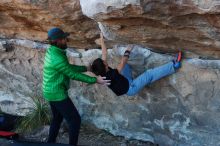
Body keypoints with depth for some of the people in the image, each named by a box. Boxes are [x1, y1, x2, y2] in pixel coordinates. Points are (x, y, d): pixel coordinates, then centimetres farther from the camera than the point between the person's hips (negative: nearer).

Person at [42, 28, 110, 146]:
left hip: (51, 92, 10)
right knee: (75, 119, 0)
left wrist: (86, 68, 11)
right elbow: (74, 75, -23)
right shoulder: (58, 59, -29)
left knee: (57, 117, 26)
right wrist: (95, 80, -18)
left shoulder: (52, 51, 2)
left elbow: (68, 67, 12)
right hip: (57, 94, -10)